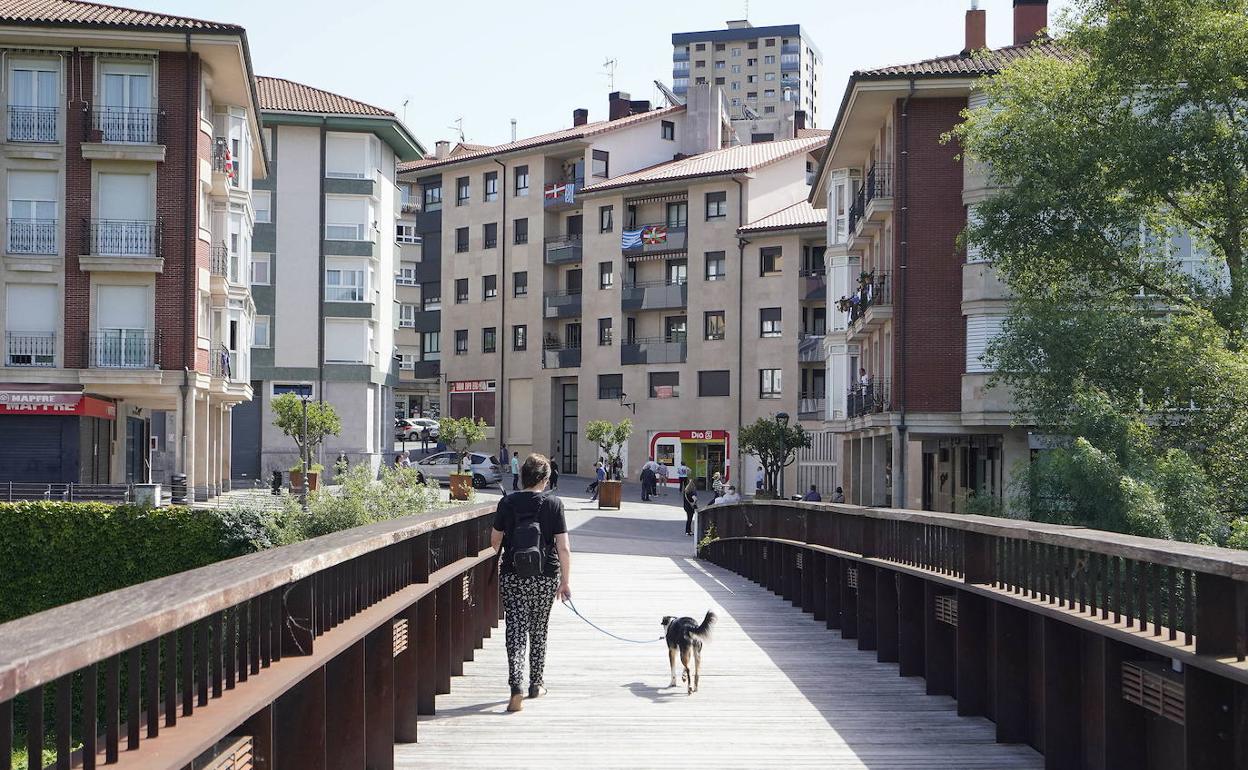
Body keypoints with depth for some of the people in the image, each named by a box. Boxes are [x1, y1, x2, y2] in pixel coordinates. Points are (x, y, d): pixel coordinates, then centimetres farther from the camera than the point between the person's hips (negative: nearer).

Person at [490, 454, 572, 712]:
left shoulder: (507, 503, -2)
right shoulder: (553, 504, -6)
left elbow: (495, 540, 9)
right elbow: (563, 548, -8)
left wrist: (504, 556, 31)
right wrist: (566, 581, 0)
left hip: (513, 576, 0)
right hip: (545, 577, 0)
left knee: (516, 629, -2)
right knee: (539, 630, 16)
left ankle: (516, 685, -18)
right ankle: (536, 684, 26)